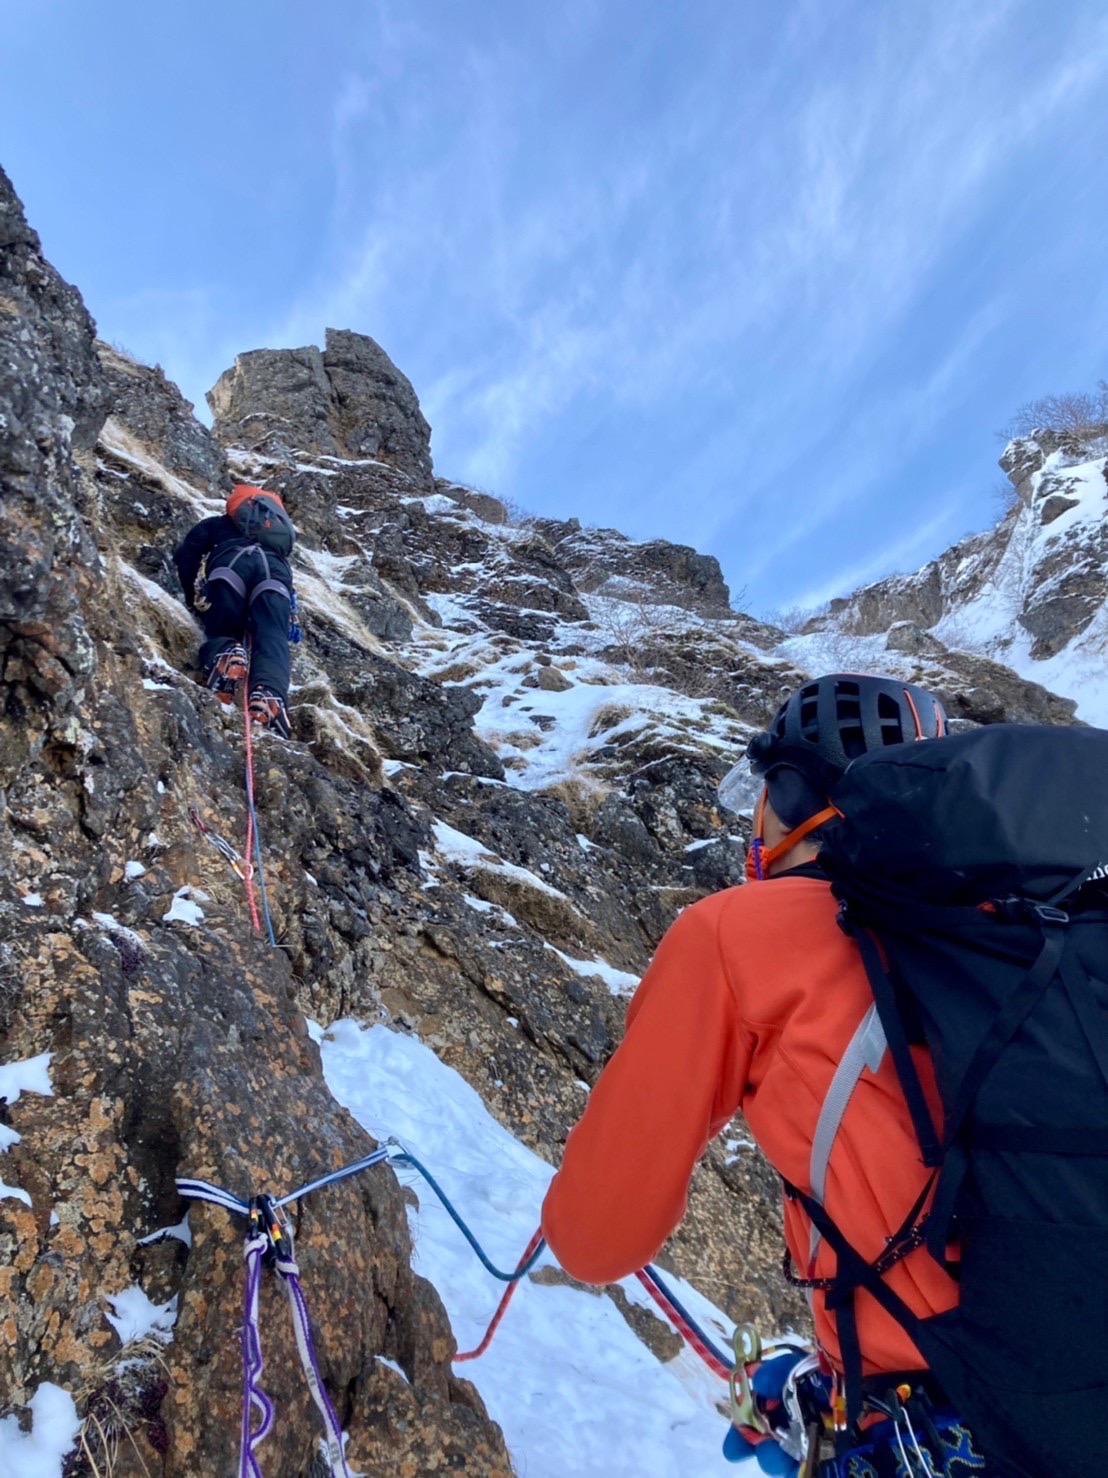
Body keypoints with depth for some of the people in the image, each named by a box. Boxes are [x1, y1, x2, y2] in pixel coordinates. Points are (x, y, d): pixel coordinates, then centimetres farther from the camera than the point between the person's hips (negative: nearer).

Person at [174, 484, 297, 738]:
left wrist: (193, 599, 25)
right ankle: (270, 694, -49)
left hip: (232, 560, -1)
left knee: (220, 635, 5)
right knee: (272, 640, -18)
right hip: (276, 568, 1)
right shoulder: (281, 526, 47)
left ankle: (224, 655, -34)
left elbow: (185, 554, 21)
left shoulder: (215, 524, 37)